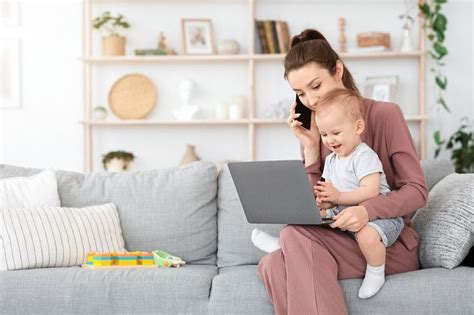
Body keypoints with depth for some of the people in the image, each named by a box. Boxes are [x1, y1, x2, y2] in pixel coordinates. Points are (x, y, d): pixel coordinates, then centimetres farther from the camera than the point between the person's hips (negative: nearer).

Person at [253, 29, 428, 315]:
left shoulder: (385, 114, -5)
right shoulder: (316, 130, 8)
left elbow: (417, 190, -10)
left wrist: (368, 210, -28)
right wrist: (310, 148, -8)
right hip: (343, 242, 4)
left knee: (296, 235, -29)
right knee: (273, 266, -27)